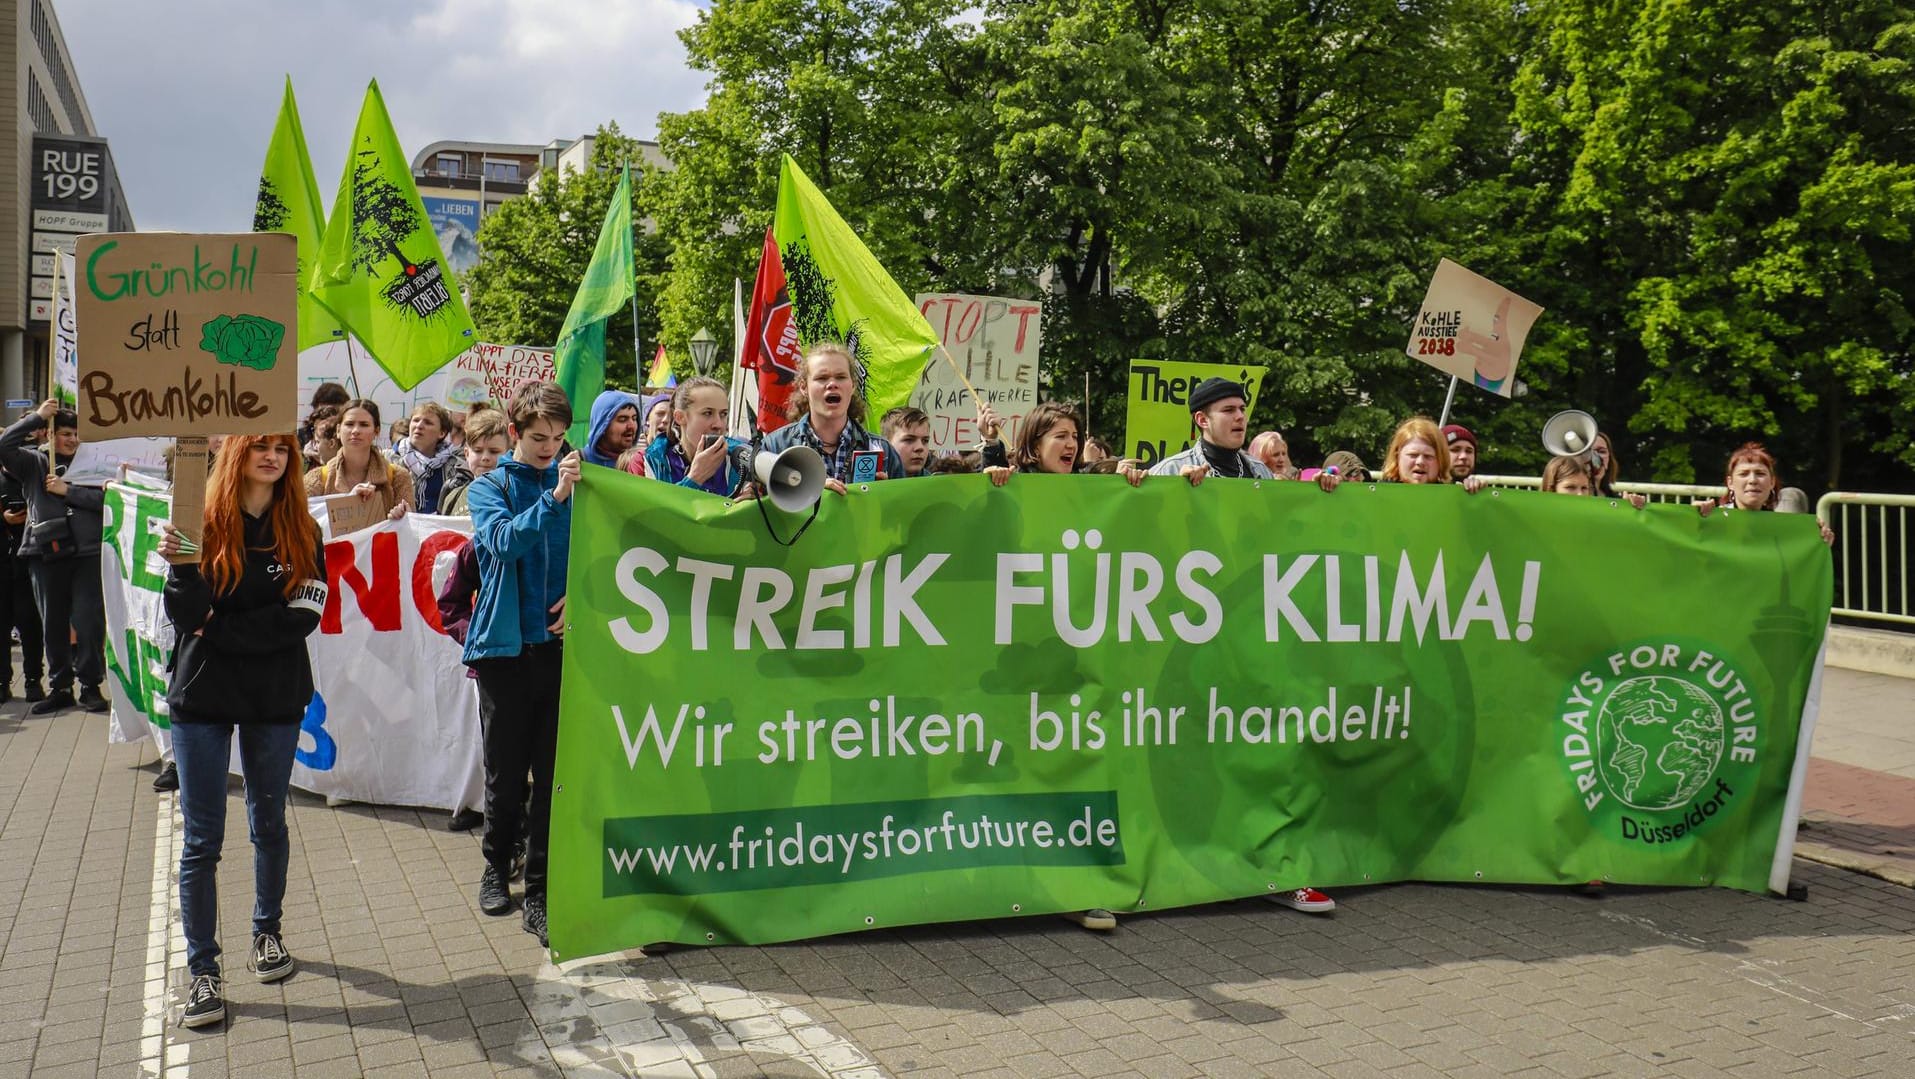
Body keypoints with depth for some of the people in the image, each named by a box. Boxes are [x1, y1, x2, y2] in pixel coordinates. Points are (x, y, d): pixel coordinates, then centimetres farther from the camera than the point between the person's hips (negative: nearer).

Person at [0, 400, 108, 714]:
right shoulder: (34, 463, 9)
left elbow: (105, 500, -4)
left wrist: (67, 490, -10)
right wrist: (37, 416, -6)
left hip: (87, 554, -1)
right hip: (46, 554, 1)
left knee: (89, 622, -4)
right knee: (53, 624, 8)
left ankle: (90, 686, 7)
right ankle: (59, 688, 19)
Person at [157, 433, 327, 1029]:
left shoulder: (302, 532, -1)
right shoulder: (203, 521, -5)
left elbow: (302, 617, -10)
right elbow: (184, 616, -11)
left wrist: (218, 632, -13)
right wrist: (179, 565, -29)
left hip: (275, 697, 2)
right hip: (201, 695, -1)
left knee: (268, 824, 16)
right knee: (201, 840, 1)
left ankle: (267, 932, 35)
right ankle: (202, 970, 9)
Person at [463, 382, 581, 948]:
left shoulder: (576, 483, 8)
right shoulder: (489, 488, 4)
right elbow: (504, 541, -15)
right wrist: (554, 498, -26)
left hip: (561, 643, 1)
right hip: (506, 646, -1)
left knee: (555, 773, -1)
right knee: (506, 771, 9)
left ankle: (540, 893, 7)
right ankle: (497, 866, 32)